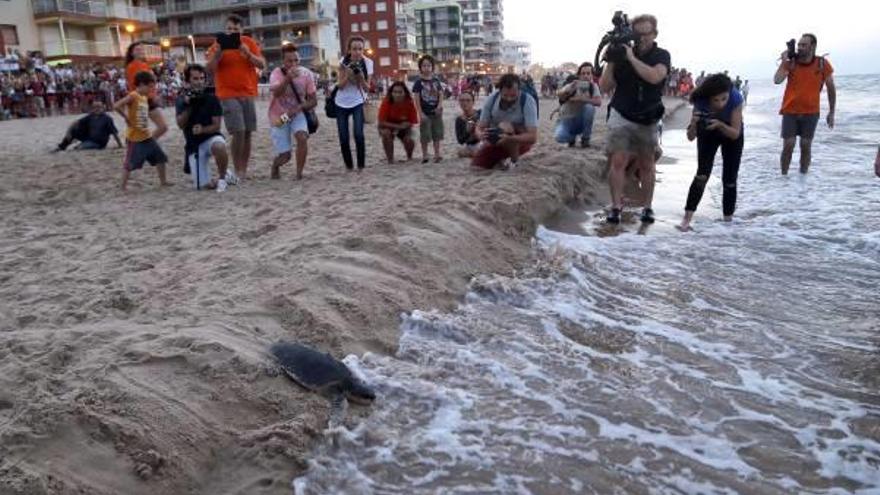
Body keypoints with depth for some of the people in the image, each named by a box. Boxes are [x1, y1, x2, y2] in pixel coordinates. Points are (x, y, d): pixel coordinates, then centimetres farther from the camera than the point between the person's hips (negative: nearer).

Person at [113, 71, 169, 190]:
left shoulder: (145, 98, 10)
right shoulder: (132, 96, -15)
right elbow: (116, 106, -26)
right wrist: (127, 118, -19)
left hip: (147, 136, 8)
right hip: (135, 137, -8)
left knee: (161, 157, 12)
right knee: (129, 163, -3)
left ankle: (163, 181, 23)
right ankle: (124, 186, 5)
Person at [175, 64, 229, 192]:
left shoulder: (211, 99, -4)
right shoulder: (181, 100, 2)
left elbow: (216, 126, -7)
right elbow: (181, 125, -9)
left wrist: (203, 130, -26)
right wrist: (188, 106, -20)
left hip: (210, 137, -1)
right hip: (193, 144, 1)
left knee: (219, 146, -42)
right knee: (205, 185, -12)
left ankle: (222, 177, -14)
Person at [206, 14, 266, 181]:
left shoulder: (249, 43, 6)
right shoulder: (218, 45, 0)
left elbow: (262, 65, 0)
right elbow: (210, 69, -6)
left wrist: (248, 53, -15)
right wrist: (218, 53, -19)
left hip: (248, 94, 4)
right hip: (228, 95, -3)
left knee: (248, 133, 5)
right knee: (238, 132, -15)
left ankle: (244, 171, 13)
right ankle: (237, 171, -8)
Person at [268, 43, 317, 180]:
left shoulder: (306, 74, -11)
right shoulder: (277, 73, -17)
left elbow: (313, 101, -8)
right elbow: (276, 93, -37)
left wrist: (298, 108, -25)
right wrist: (288, 78, -52)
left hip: (297, 113, 2)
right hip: (279, 117, -1)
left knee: (302, 137, -30)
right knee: (285, 156, -3)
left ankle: (299, 174, -13)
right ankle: (275, 165, 35)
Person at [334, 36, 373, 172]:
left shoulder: (368, 63, -12)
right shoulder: (344, 62, -12)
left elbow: (367, 88, -10)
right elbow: (340, 86, -11)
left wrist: (361, 77, -29)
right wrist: (348, 75, -28)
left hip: (358, 103, -1)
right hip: (341, 103, 1)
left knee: (359, 135, -18)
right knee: (343, 139, 1)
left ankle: (361, 166, -3)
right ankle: (349, 166, 20)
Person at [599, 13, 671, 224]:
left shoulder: (661, 56, -2)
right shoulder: (622, 54, 0)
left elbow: (654, 77, -24)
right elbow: (605, 87, -2)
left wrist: (631, 57, -24)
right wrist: (611, 62, -15)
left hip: (648, 120, 0)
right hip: (621, 116, 0)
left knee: (646, 164, 8)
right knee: (618, 162, -11)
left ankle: (647, 207, 17)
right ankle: (615, 207, -8)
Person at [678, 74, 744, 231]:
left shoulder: (735, 98, -35)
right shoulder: (701, 101, -34)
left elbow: (736, 133, -31)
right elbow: (690, 137, -31)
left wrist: (720, 125, -48)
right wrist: (694, 123, -50)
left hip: (731, 135, 1)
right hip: (708, 134, 0)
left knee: (729, 179, 1)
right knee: (702, 175, -14)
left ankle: (728, 218, 14)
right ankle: (687, 218, -15)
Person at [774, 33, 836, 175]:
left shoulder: (822, 64, -5)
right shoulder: (790, 63, -5)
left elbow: (831, 88, 4)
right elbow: (777, 80, -20)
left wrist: (831, 113, 5)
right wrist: (784, 60, -17)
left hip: (811, 112, 0)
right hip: (790, 111, 0)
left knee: (806, 146, 4)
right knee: (788, 146, -5)